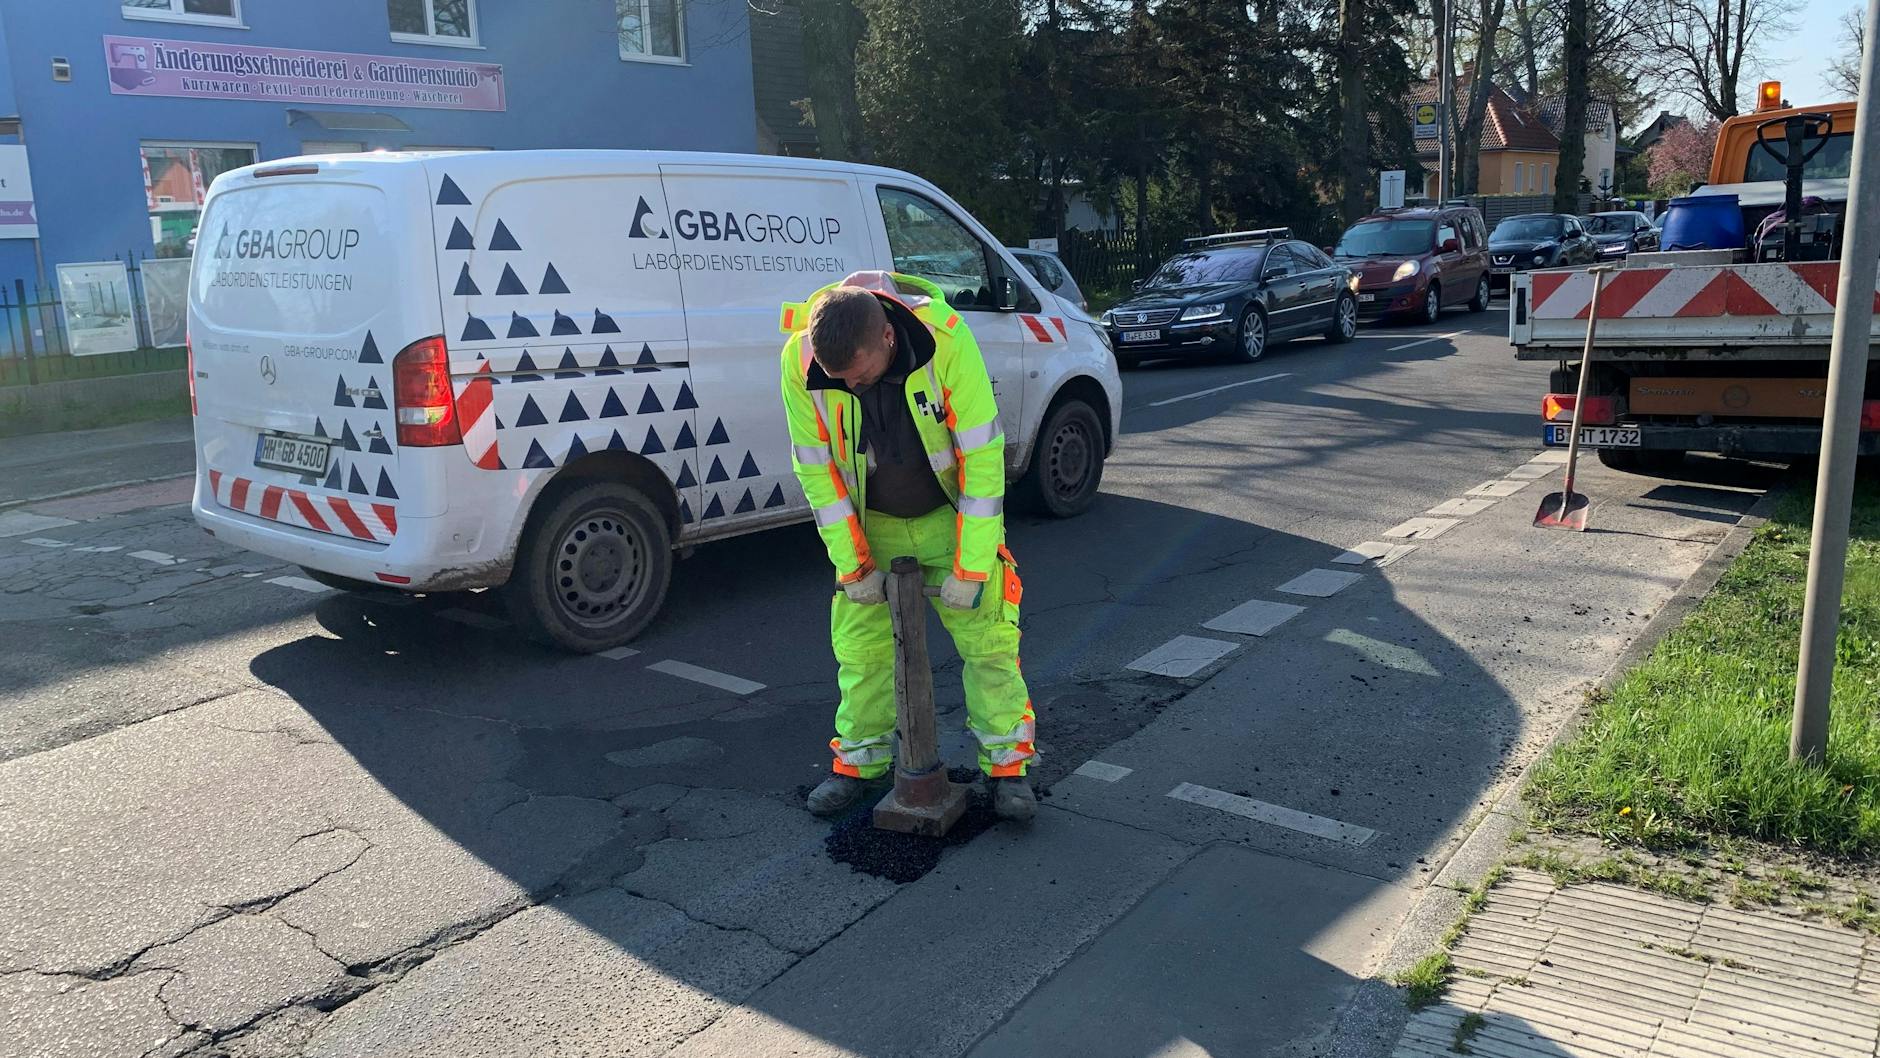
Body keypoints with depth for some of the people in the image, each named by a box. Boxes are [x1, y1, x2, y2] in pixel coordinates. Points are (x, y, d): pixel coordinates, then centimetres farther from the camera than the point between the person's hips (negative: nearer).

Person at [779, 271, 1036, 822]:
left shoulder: (946, 340, -31)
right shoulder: (801, 361, -24)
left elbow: (982, 454, -25)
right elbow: (816, 466, -12)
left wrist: (971, 565, -23)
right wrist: (852, 562, -12)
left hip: (951, 514, -2)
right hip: (871, 523, 2)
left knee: (988, 636, -1)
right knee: (860, 643, 5)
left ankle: (1007, 764, 15)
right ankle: (859, 765, 24)